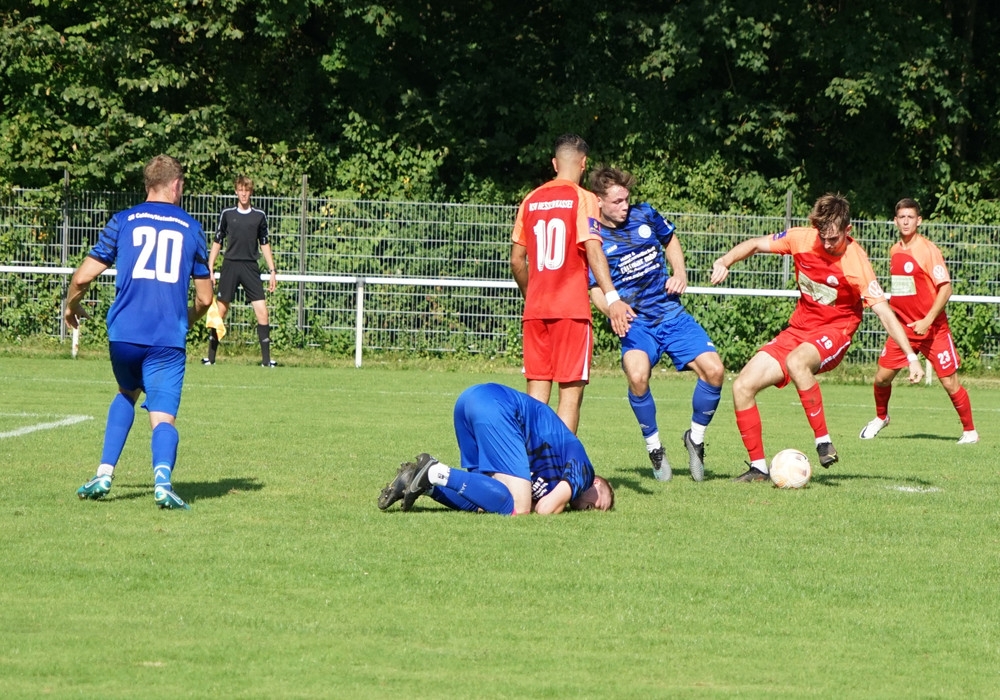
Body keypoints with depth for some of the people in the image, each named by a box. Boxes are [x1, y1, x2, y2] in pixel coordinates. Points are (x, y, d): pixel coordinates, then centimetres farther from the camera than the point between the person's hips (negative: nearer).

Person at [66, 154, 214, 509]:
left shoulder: (123, 221, 9)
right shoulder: (191, 228, 12)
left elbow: (83, 277, 6)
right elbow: (205, 298, 16)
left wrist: (72, 306, 27)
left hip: (124, 333, 1)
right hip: (169, 339, -1)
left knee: (127, 393, 27)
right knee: (163, 416, -2)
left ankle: (104, 474, 17)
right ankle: (162, 478, -31)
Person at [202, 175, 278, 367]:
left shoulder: (259, 216, 7)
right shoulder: (227, 214, 4)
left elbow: (265, 244, 13)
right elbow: (217, 242, 9)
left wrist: (272, 271, 8)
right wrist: (210, 269, 3)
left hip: (251, 267, 0)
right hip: (230, 265, 0)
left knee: (262, 311, -8)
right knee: (220, 311, 0)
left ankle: (266, 358, -4)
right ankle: (211, 356, 7)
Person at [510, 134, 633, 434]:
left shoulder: (531, 201, 11)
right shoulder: (582, 198, -4)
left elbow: (516, 260, 14)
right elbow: (592, 249, -17)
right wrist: (611, 297, -24)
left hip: (535, 310, 5)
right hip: (572, 308, -5)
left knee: (536, 393, 8)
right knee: (571, 392, -2)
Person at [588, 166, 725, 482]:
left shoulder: (644, 215, 4)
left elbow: (670, 241, 23)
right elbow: (596, 291, -8)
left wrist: (680, 273, 5)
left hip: (672, 314, 4)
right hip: (635, 323, -4)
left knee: (714, 370, -15)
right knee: (637, 376, -33)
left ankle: (695, 437, 12)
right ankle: (654, 447, -8)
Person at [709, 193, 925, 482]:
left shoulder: (856, 262, -20)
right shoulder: (802, 238, -7)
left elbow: (884, 312, -22)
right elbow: (756, 244, 7)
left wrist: (911, 356, -28)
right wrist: (725, 262, -11)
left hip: (834, 331, -6)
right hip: (799, 328, 6)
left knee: (796, 361, -39)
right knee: (742, 387, -6)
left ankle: (824, 442, -27)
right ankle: (758, 467, 6)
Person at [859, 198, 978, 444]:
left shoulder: (928, 249, -12)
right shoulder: (895, 251, 8)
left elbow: (945, 287, -16)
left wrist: (928, 320, -23)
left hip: (933, 329, -5)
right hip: (903, 327, 5)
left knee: (950, 382, -5)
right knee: (882, 377, 3)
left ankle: (969, 431, 10)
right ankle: (881, 417, 30)